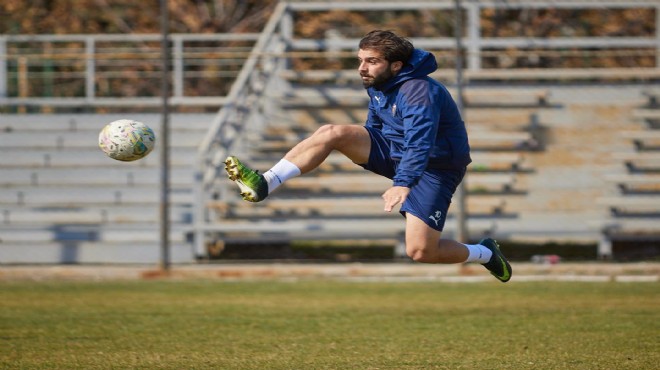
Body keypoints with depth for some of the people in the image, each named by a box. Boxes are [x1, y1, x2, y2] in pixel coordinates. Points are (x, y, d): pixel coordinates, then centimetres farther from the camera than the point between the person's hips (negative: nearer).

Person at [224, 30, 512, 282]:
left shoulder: (418, 91, -29)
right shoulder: (377, 83, -1)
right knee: (332, 133, -16)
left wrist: (403, 184, -55)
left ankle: (484, 253, 12)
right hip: (393, 150, 8)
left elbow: (420, 144, -42)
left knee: (420, 252, -18)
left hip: (433, 168, -8)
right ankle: (264, 184, -21)